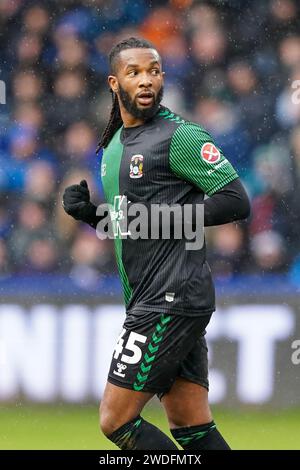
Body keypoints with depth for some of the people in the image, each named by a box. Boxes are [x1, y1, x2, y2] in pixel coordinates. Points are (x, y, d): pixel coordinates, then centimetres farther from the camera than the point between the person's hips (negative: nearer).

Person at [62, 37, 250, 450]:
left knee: (115, 420, -9)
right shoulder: (114, 145, 18)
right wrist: (89, 212, 7)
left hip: (172, 302, -9)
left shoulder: (179, 137, -9)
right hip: (147, 303, 9)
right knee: (192, 428, 8)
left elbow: (236, 200, -14)